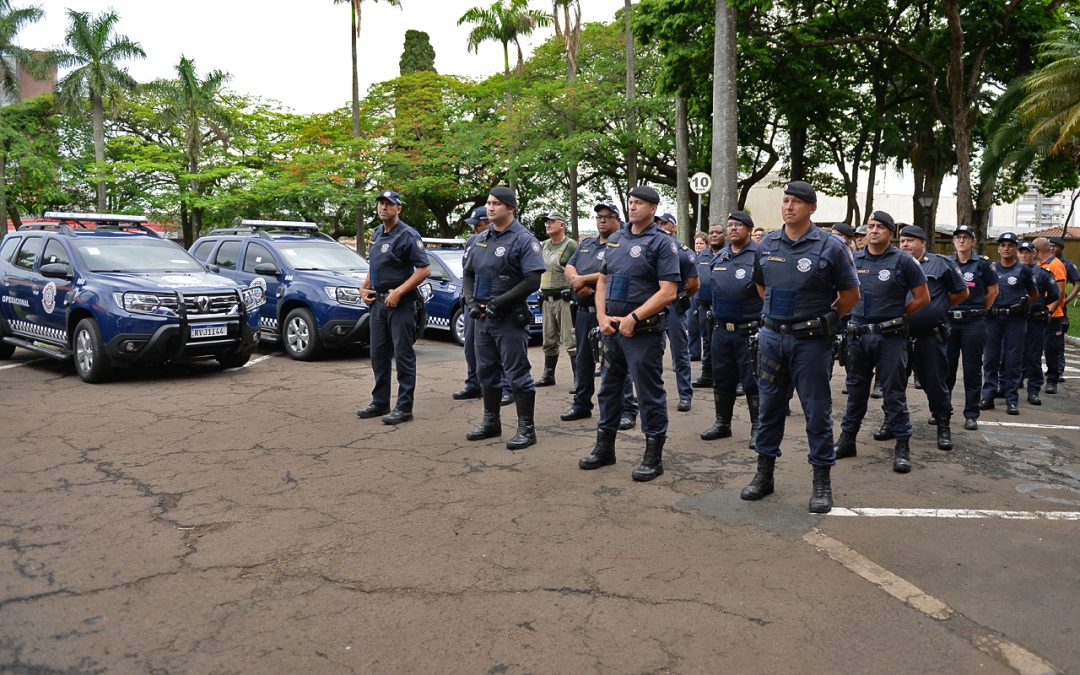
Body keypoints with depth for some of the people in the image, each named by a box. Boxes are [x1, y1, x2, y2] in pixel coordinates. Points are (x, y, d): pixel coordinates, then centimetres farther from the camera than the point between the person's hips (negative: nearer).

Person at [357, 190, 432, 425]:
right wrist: (364, 287, 9)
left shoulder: (408, 235, -10)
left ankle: (404, 407, 2)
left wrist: (398, 292, -19)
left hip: (400, 304, -8)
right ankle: (380, 402, 23)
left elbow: (424, 269, -16)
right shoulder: (376, 235, 14)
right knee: (379, 355, 12)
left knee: (403, 356, -3)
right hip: (378, 302, 8)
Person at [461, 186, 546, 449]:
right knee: (486, 371, 15)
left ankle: (526, 428, 5)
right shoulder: (482, 239, 13)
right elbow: (468, 273, 19)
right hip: (482, 318, 8)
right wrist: (471, 300, 1)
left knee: (517, 374, -3)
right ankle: (491, 422, 28)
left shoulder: (523, 240, -10)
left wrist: (499, 302, -19)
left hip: (510, 319, -8)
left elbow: (532, 281, -18)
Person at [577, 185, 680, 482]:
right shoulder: (615, 239, 13)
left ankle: (653, 457, 12)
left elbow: (668, 292, -15)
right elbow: (602, 281, 16)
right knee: (610, 388, 16)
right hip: (612, 329, 7)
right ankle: (604, 447, 29)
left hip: (643, 331, -7)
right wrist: (602, 317, 1)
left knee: (649, 393, 1)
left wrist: (632, 318, -18)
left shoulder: (662, 243, -7)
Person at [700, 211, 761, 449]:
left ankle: (758, 428, 11)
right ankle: (722, 423, 27)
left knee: (753, 382, 1)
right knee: (722, 379, 14)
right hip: (721, 329, 6)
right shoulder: (719, 257, 12)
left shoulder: (759, 255, -6)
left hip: (749, 330, -6)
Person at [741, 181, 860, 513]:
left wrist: (823, 320, 5)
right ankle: (764, 474, 23)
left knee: (817, 410, 3)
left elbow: (850, 294, 1)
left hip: (810, 341, -4)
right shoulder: (767, 244, 6)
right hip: (771, 336, 4)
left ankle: (822, 482, 13)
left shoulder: (830, 246, -7)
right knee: (769, 406, 11)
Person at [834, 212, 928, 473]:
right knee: (856, 389, 12)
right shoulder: (853, 260, 6)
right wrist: (855, 314, 8)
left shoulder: (903, 261, -4)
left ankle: (902, 445, 9)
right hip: (858, 334, 4)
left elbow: (923, 297, 0)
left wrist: (898, 314, 1)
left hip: (890, 337, -4)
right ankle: (847, 439, 21)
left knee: (894, 392, 1)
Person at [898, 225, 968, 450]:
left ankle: (943, 426, 14)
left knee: (934, 382, 2)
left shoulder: (940, 263, 2)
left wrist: (939, 307, 8)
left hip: (931, 336, -3)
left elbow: (962, 292, 9)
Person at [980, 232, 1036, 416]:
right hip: (993, 318, 2)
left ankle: (1012, 400, 7)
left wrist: (1023, 306, -1)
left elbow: (1033, 295, 12)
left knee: (1013, 360, 0)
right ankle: (988, 397, 12)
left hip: (1015, 320, -2)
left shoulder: (1023, 270, 3)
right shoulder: (990, 268, 8)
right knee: (990, 359, 5)